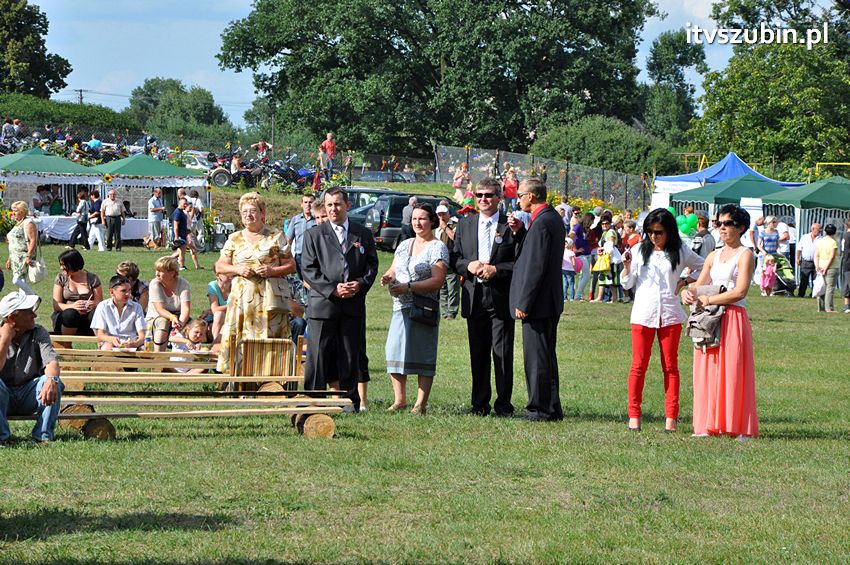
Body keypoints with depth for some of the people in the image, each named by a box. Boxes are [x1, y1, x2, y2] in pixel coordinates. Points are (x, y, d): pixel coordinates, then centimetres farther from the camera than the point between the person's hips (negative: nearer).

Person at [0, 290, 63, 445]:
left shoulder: (38, 333, -3)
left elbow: (51, 362, -19)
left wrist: (51, 380, -41)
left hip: (29, 397, 2)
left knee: (54, 384, -27)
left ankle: (44, 435, -21)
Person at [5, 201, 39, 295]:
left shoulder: (28, 223, -10)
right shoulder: (18, 224, 19)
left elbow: (33, 241, -19)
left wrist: (28, 256, -26)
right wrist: (10, 259, 24)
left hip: (24, 258, -10)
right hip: (16, 259, 10)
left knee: (17, 280, -19)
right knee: (21, 282, 7)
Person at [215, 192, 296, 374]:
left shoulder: (276, 237, 6)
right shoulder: (234, 239, 14)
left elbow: (291, 266, 5)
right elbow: (219, 266, 13)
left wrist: (272, 271, -12)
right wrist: (238, 270, -6)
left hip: (269, 298, -2)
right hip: (241, 297, 2)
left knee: (269, 338, -8)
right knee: (239, 339, -5)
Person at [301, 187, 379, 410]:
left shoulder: (363, 234, 13)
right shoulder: (314, 235, 6)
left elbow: (372, 265, 12)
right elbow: (308, 270, 0)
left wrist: (360, 285, -8)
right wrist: (332, 289, -11)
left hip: (354, 306, 2)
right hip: (322, 303, -2)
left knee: (350, 357, 5)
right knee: (318, 356, -4)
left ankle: (351, 401, 12)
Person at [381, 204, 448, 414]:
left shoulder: (438, 247, -3)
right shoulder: (404, 245, 18)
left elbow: (437, 281, -12)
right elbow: (393, 269, 21)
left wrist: (408, 287, -18)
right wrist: (388, 277, -4)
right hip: (400, 308, 6)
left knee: (423, 355, -5)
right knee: (395, 352, 3)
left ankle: (421, 404, -2)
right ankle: (399, 399, 12)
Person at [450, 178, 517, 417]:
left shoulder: (511, 225, -1)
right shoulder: (465, 224, 12)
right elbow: (454, 258, 12)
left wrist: (496, 269, -16)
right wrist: (468, 265, -8)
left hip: (501, 299, -4)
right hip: (474, 298, 4)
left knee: (503, 353, -2)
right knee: (478, 354, 7)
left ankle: (503, 404, 4)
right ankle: (480, 404, 13)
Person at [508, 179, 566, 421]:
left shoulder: (541, 223, -19)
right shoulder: (554, 218, 12)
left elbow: (535, 267, -21)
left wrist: (523, 303, -18)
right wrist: (519, 232, 5)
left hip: (538, 301, -10)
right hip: (550, 301, 10)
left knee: (536, 358, -3)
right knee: (546, 356, 16)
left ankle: (541, 409, 1)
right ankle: (551, 408, 22)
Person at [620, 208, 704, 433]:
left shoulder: (681, 253, 5)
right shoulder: (639, 250, 7)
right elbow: (627, 284, 8)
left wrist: (685, 282, 3)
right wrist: (627, 266, -10)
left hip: (670, 315, 0)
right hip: (643, 313, 0)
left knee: (670, 366, 2)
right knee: (639, 366, -2)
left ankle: (671, 417, 3)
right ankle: (634, 415, 3)